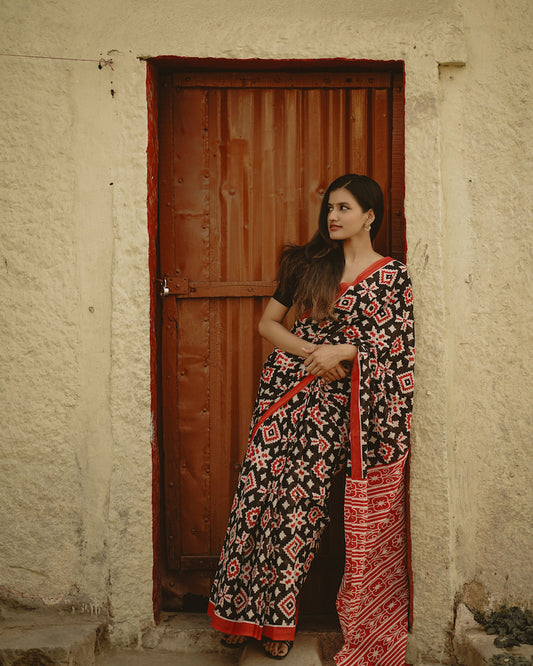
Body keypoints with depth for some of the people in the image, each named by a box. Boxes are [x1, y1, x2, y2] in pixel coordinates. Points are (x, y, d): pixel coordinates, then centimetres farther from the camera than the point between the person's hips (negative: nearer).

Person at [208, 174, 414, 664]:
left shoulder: (392, 276, 1)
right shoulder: (308, 263, 10)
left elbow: (400, 348, -2)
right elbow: (268, 322, 11)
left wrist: (342, 351, -14)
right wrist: (311, 353, -5)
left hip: (333, 403, -3)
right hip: (286, 385, 3)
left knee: (302, 503, 0)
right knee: (258, 491, 0)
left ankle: (278, 617, 16)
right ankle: (239, 608, 16)